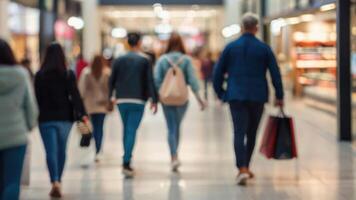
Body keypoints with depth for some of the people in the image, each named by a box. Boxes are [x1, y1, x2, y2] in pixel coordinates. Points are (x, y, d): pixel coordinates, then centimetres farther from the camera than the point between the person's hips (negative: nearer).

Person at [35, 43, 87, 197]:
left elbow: (37, 98, 0)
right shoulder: (69, 74, -4)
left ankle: (55, 182, -20)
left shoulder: (40, 75, -3)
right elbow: (75, 95, -10)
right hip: (64, 117, 1)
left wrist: (38, 116, 9)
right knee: (62, 150, 16)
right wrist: (82, 114, -12)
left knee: (51, 151, -3)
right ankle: (58, 180, 27)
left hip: (46, 118, -1)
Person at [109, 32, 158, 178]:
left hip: (121, 100, 3)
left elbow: (112, 80, 6)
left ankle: (127, 161, 23)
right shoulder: (144, 60, -3)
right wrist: (154, 100, -3)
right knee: (132, 131, -5)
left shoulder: (119, 60, 5)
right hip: (138, 101, -3)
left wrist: (110, 97, 15)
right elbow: (150, 81, -6)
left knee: (126, 129, 17)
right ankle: (126, 163, -14)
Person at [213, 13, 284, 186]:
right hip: (257, 97, 1)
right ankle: (246, 167, 25)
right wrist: (279, 96, 7)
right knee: (251, 133, 15)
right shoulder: (264, 48, 0)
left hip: (236, 96, 0)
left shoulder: (231, 47, 2)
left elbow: (218, 72, 3)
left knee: (239, 132, -5)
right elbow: (275, 74, 0)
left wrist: (220, 93, 14)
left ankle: (242, 169, -20)